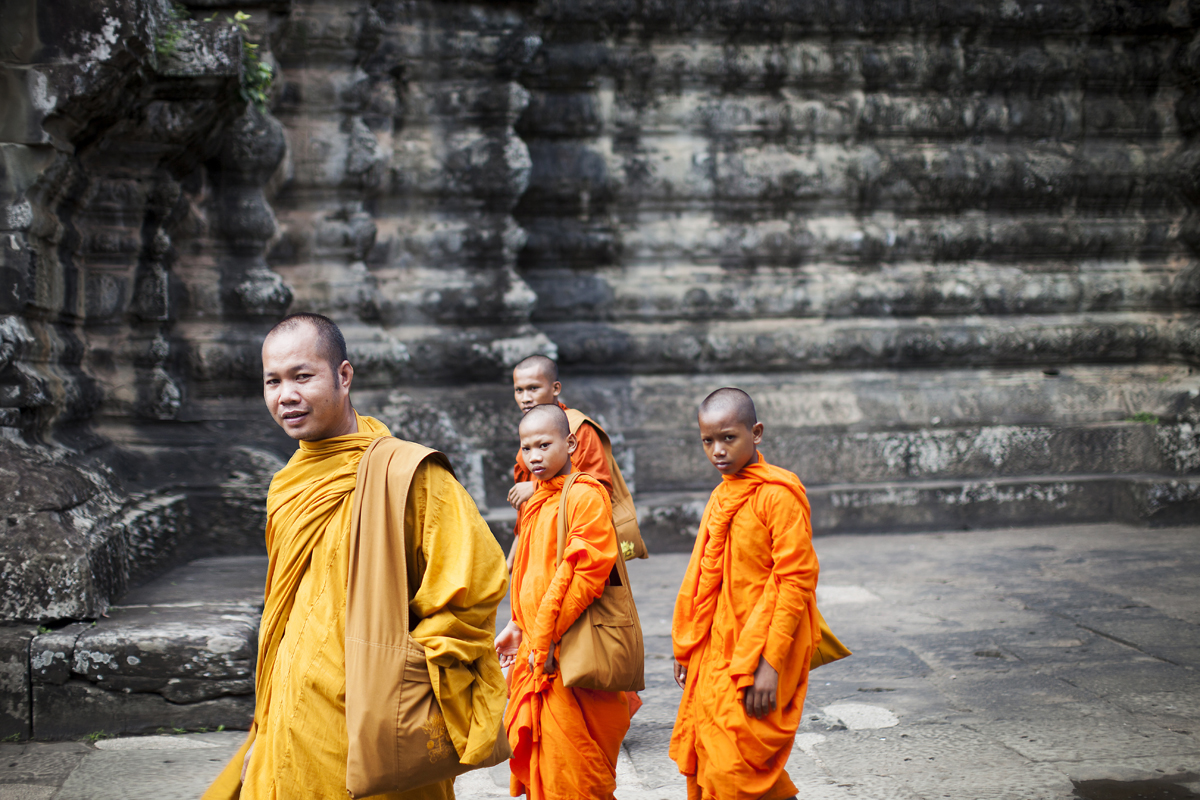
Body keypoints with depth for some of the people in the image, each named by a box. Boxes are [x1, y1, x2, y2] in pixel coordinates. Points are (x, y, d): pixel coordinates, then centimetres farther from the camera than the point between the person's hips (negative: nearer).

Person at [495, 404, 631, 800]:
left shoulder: (585, 496, -14)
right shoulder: (534, 502, 14)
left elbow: (584, 574, -20)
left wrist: (546, 639, -18)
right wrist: (519, 626, 17)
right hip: (535, 651, 9)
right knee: (533, 760, 15)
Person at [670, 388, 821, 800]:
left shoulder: (778, 494, -14)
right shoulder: (723, 495, 10)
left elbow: (797, 580, -17)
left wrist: (771, 662, -20)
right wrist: (688, 649, 16)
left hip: (758, 655, -8)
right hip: (718, 651, 8)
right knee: (701, 761, 11)